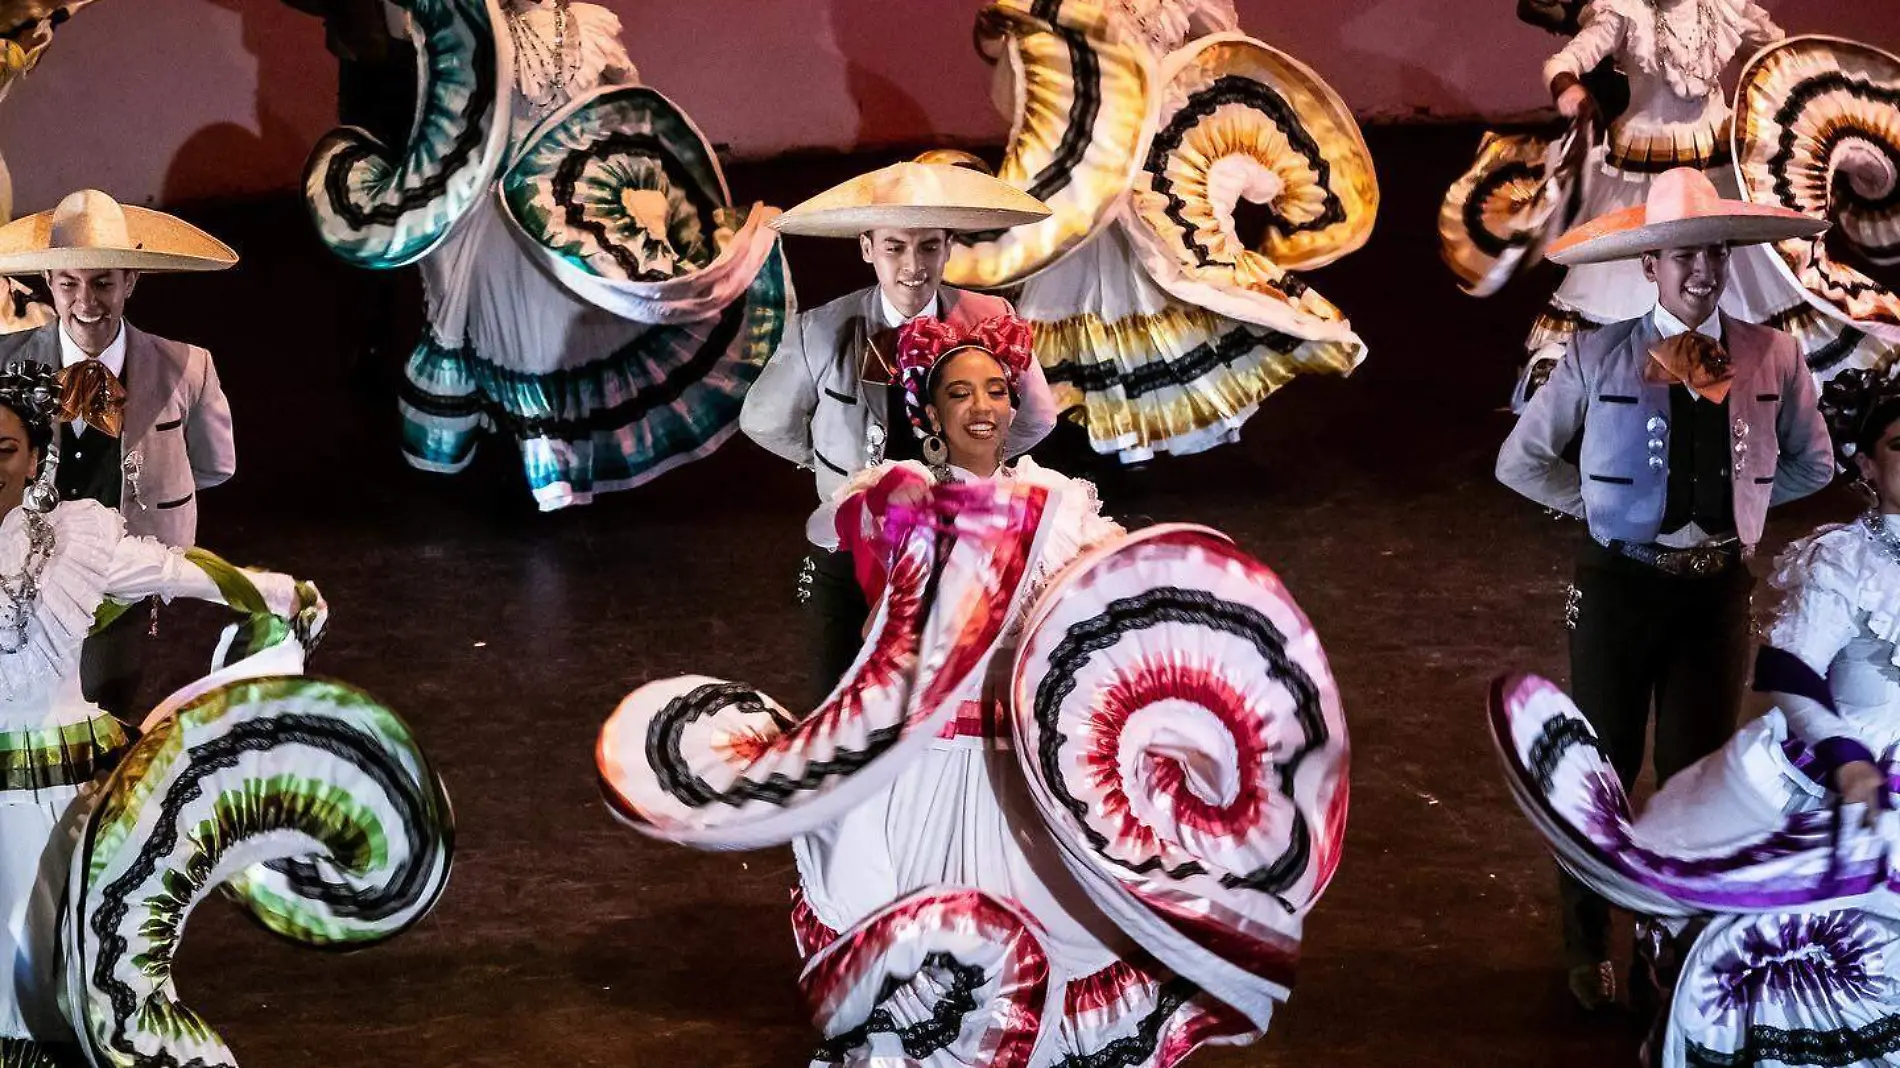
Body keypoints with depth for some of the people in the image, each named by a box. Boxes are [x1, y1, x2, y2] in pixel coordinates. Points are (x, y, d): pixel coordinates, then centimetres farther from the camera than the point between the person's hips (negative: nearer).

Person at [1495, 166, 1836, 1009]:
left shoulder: (1773, 358, -3)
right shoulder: (1597, 357, -8)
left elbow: (1811, 463, 12)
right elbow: (1521, 462, 0)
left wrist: (1737, 500, 2)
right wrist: (1604, 503, -4)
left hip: (1717, 586, 1)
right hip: (1620, 583, -1)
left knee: (1699, 772, 9)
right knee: (1604, 769, 10)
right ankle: (1589, 949, 27)